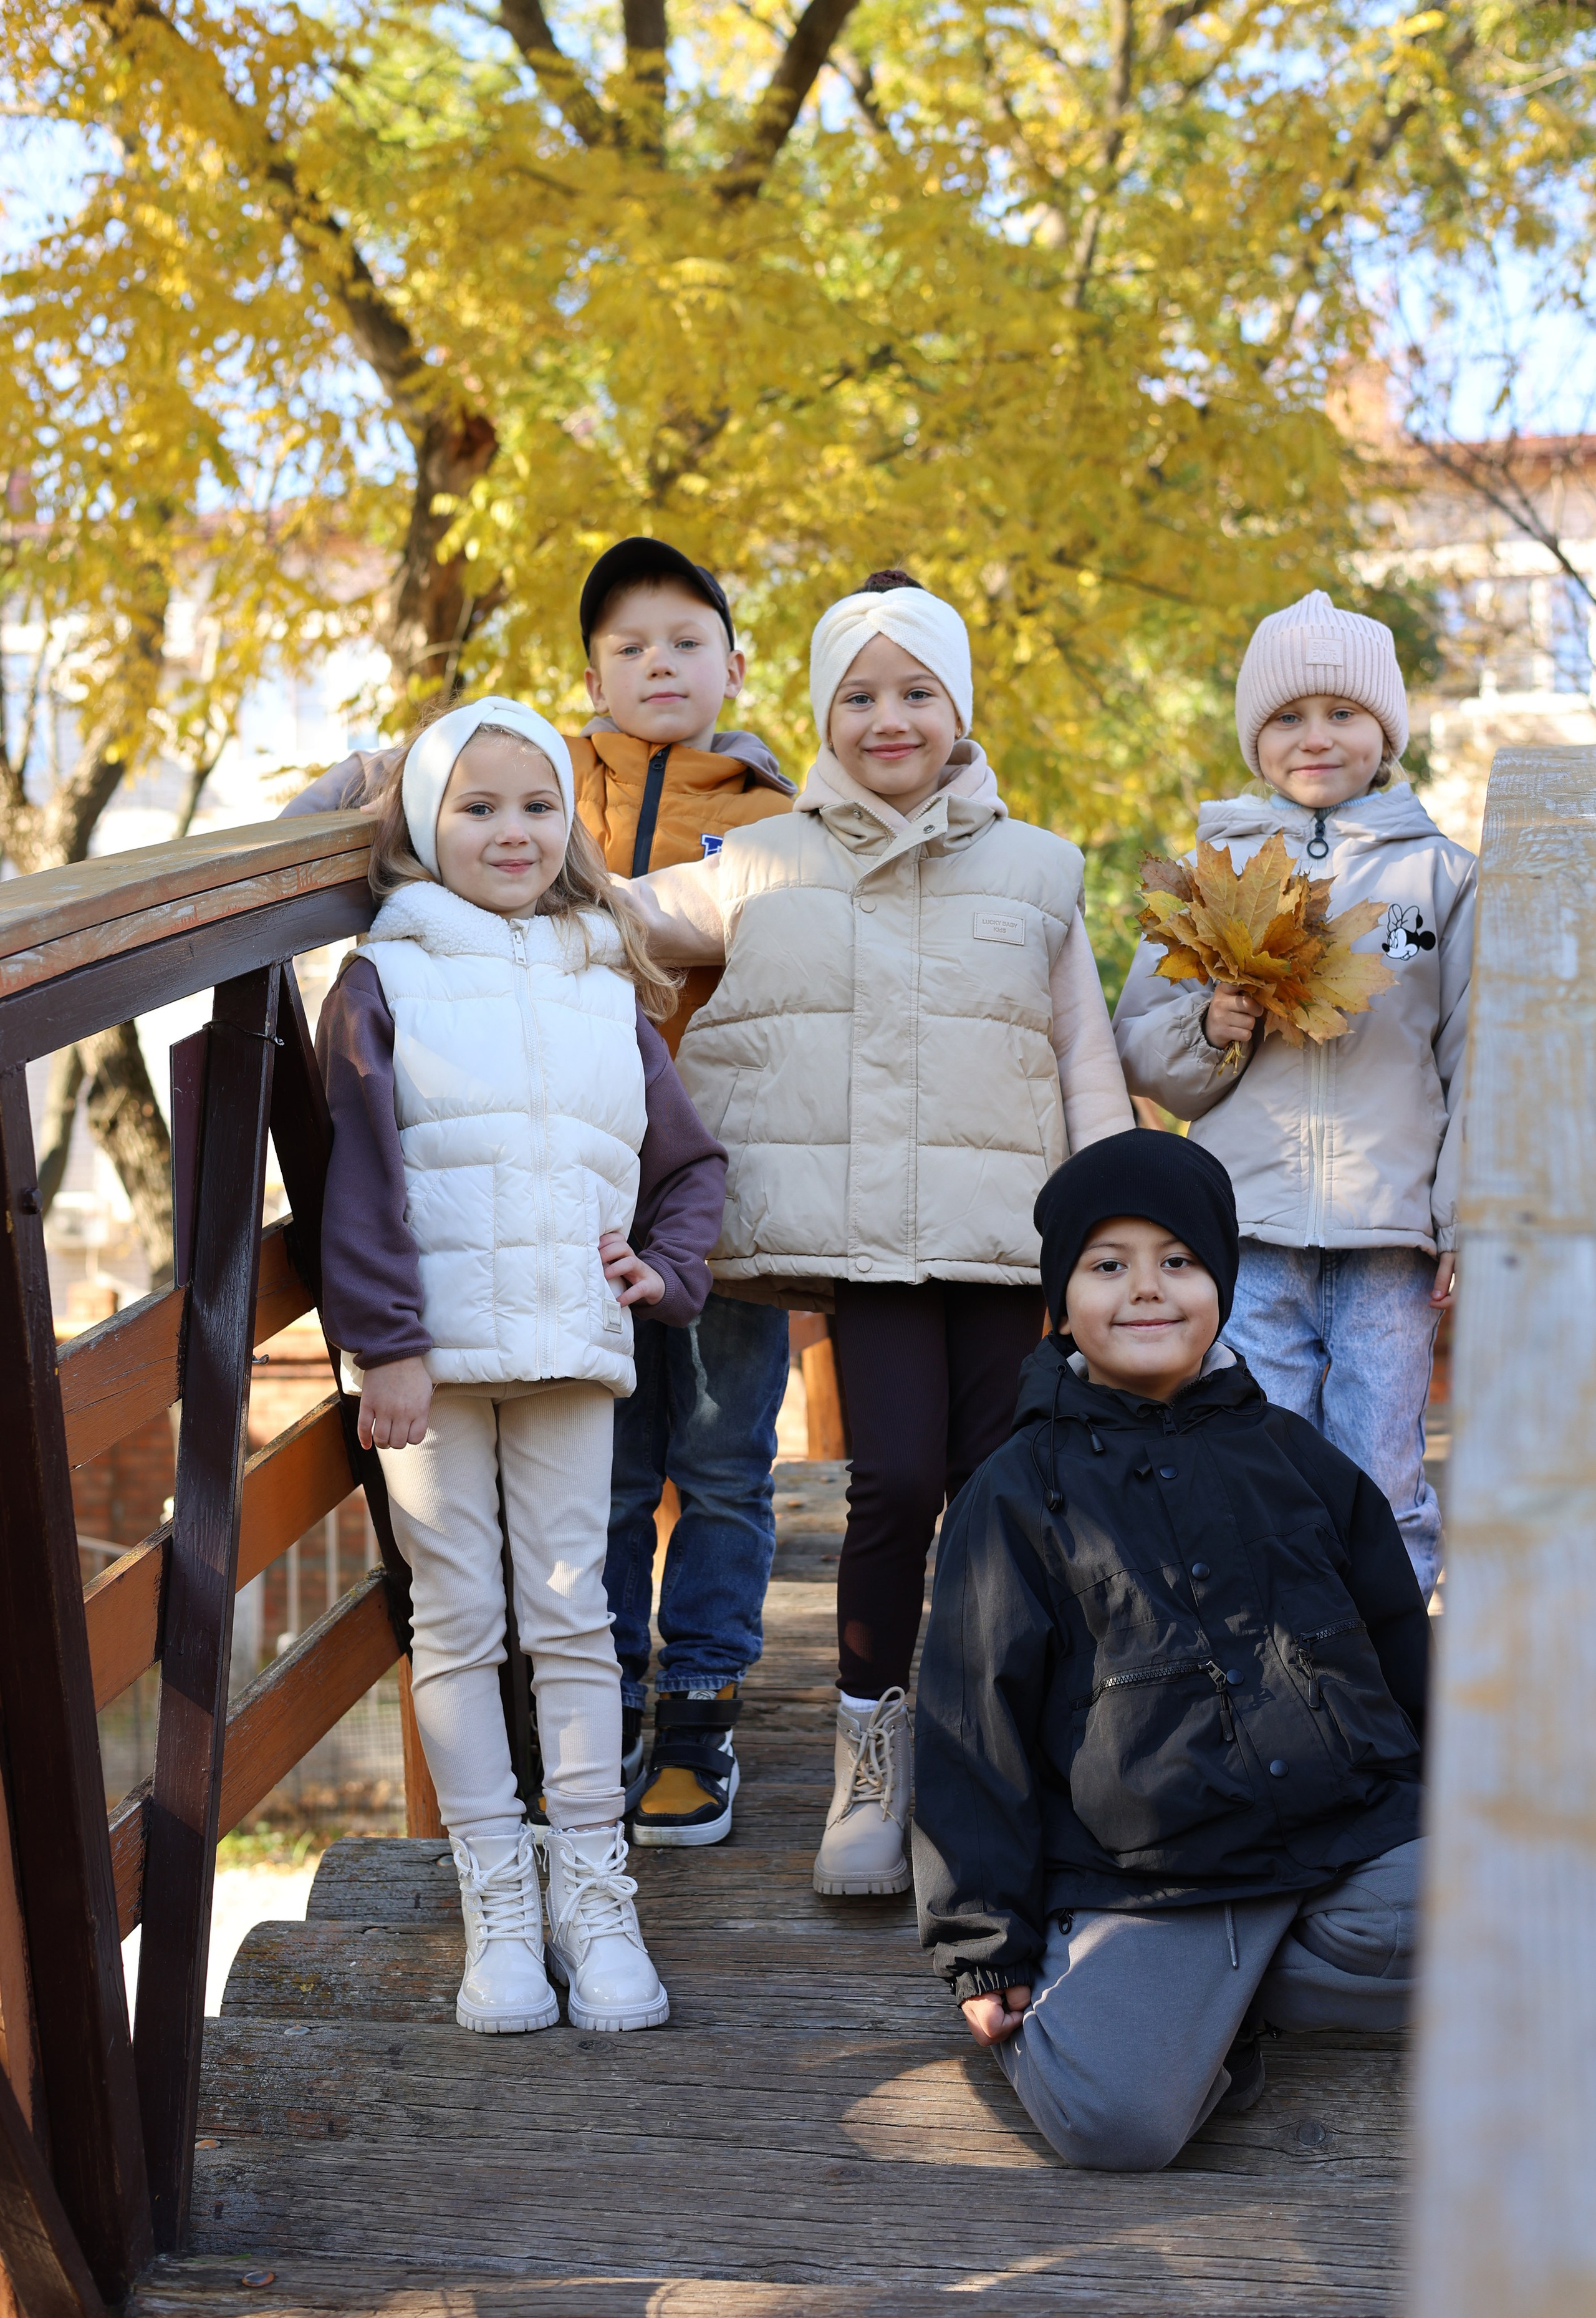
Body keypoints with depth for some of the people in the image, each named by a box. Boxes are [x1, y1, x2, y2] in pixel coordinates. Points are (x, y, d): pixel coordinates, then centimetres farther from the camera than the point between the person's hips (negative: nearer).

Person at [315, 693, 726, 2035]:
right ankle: (498, 1903, 10)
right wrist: (383, 1342, -10)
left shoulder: (609, 991, 13)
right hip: (432, 1353, -2)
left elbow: (691, 1162, 20)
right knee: (459, 1620, 2)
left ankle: (594, 1897, 10)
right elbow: (359, 1171, -4)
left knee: (572, 1613, 3)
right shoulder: (386, 981, 2)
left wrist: (665, 1269, 2)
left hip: (571, 1348, 2)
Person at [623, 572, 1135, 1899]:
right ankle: (871, 1759, 4)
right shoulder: (763, 870, 13)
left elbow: (1087, 1068, 15)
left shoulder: (1035, 874, 15)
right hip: (853, 1230, -1)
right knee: (898, 1477, -15)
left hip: (997, 1230, 1)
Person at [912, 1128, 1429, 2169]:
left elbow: (1408, 1653, 23)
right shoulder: (1022, 1492, 5)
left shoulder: (1293, 1457, 14)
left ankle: (1224, 1992, -4)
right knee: (1111, 2117, -28)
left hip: (1354, 1833, 4)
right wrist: (987, 1950, 1)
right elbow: (974, 1726, 4)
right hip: (1142, 1878, -4)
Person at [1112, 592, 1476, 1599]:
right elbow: (1139, 1050, 13)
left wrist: (1466, 1222, 2)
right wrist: (1211, 1027, -8)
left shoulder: (1440, 873, 10)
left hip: (1390, 1238, 0)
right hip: (1247, 1229, 1)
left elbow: (1472, 1061, 9)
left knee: (1383, 1490, 1)